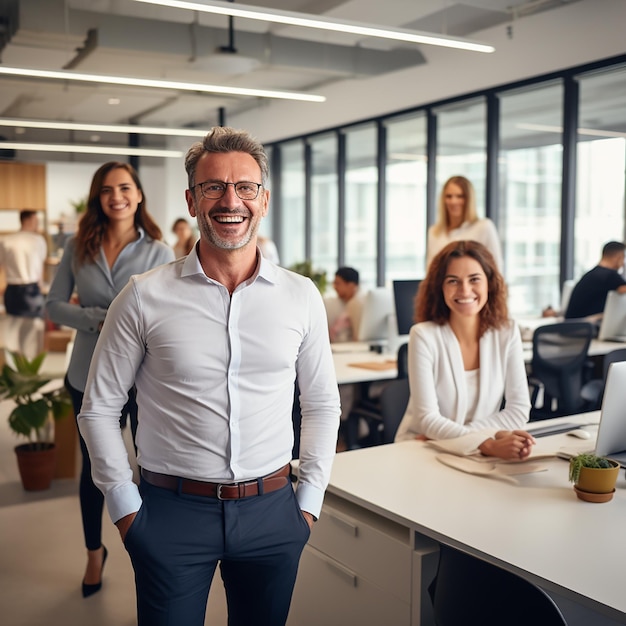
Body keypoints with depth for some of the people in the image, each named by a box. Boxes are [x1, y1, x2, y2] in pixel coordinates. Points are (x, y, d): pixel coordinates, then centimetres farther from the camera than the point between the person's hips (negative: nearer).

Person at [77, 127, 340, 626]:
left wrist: (310, 499, 4)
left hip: (271, 510, 2)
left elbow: (322, 405, 7)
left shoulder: (301, 297, -1)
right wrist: (125, 506, -1)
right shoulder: (144, 297, -6)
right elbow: (99, 409, 0)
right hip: (172, 510, -2)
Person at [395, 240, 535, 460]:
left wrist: (446, 436, -13)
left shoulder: (507, 332, -3)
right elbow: (427, 419, -16)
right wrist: (488, 444, -31)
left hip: (480, 457, 2)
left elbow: (519, 409, -3)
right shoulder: (424, 336, -11)